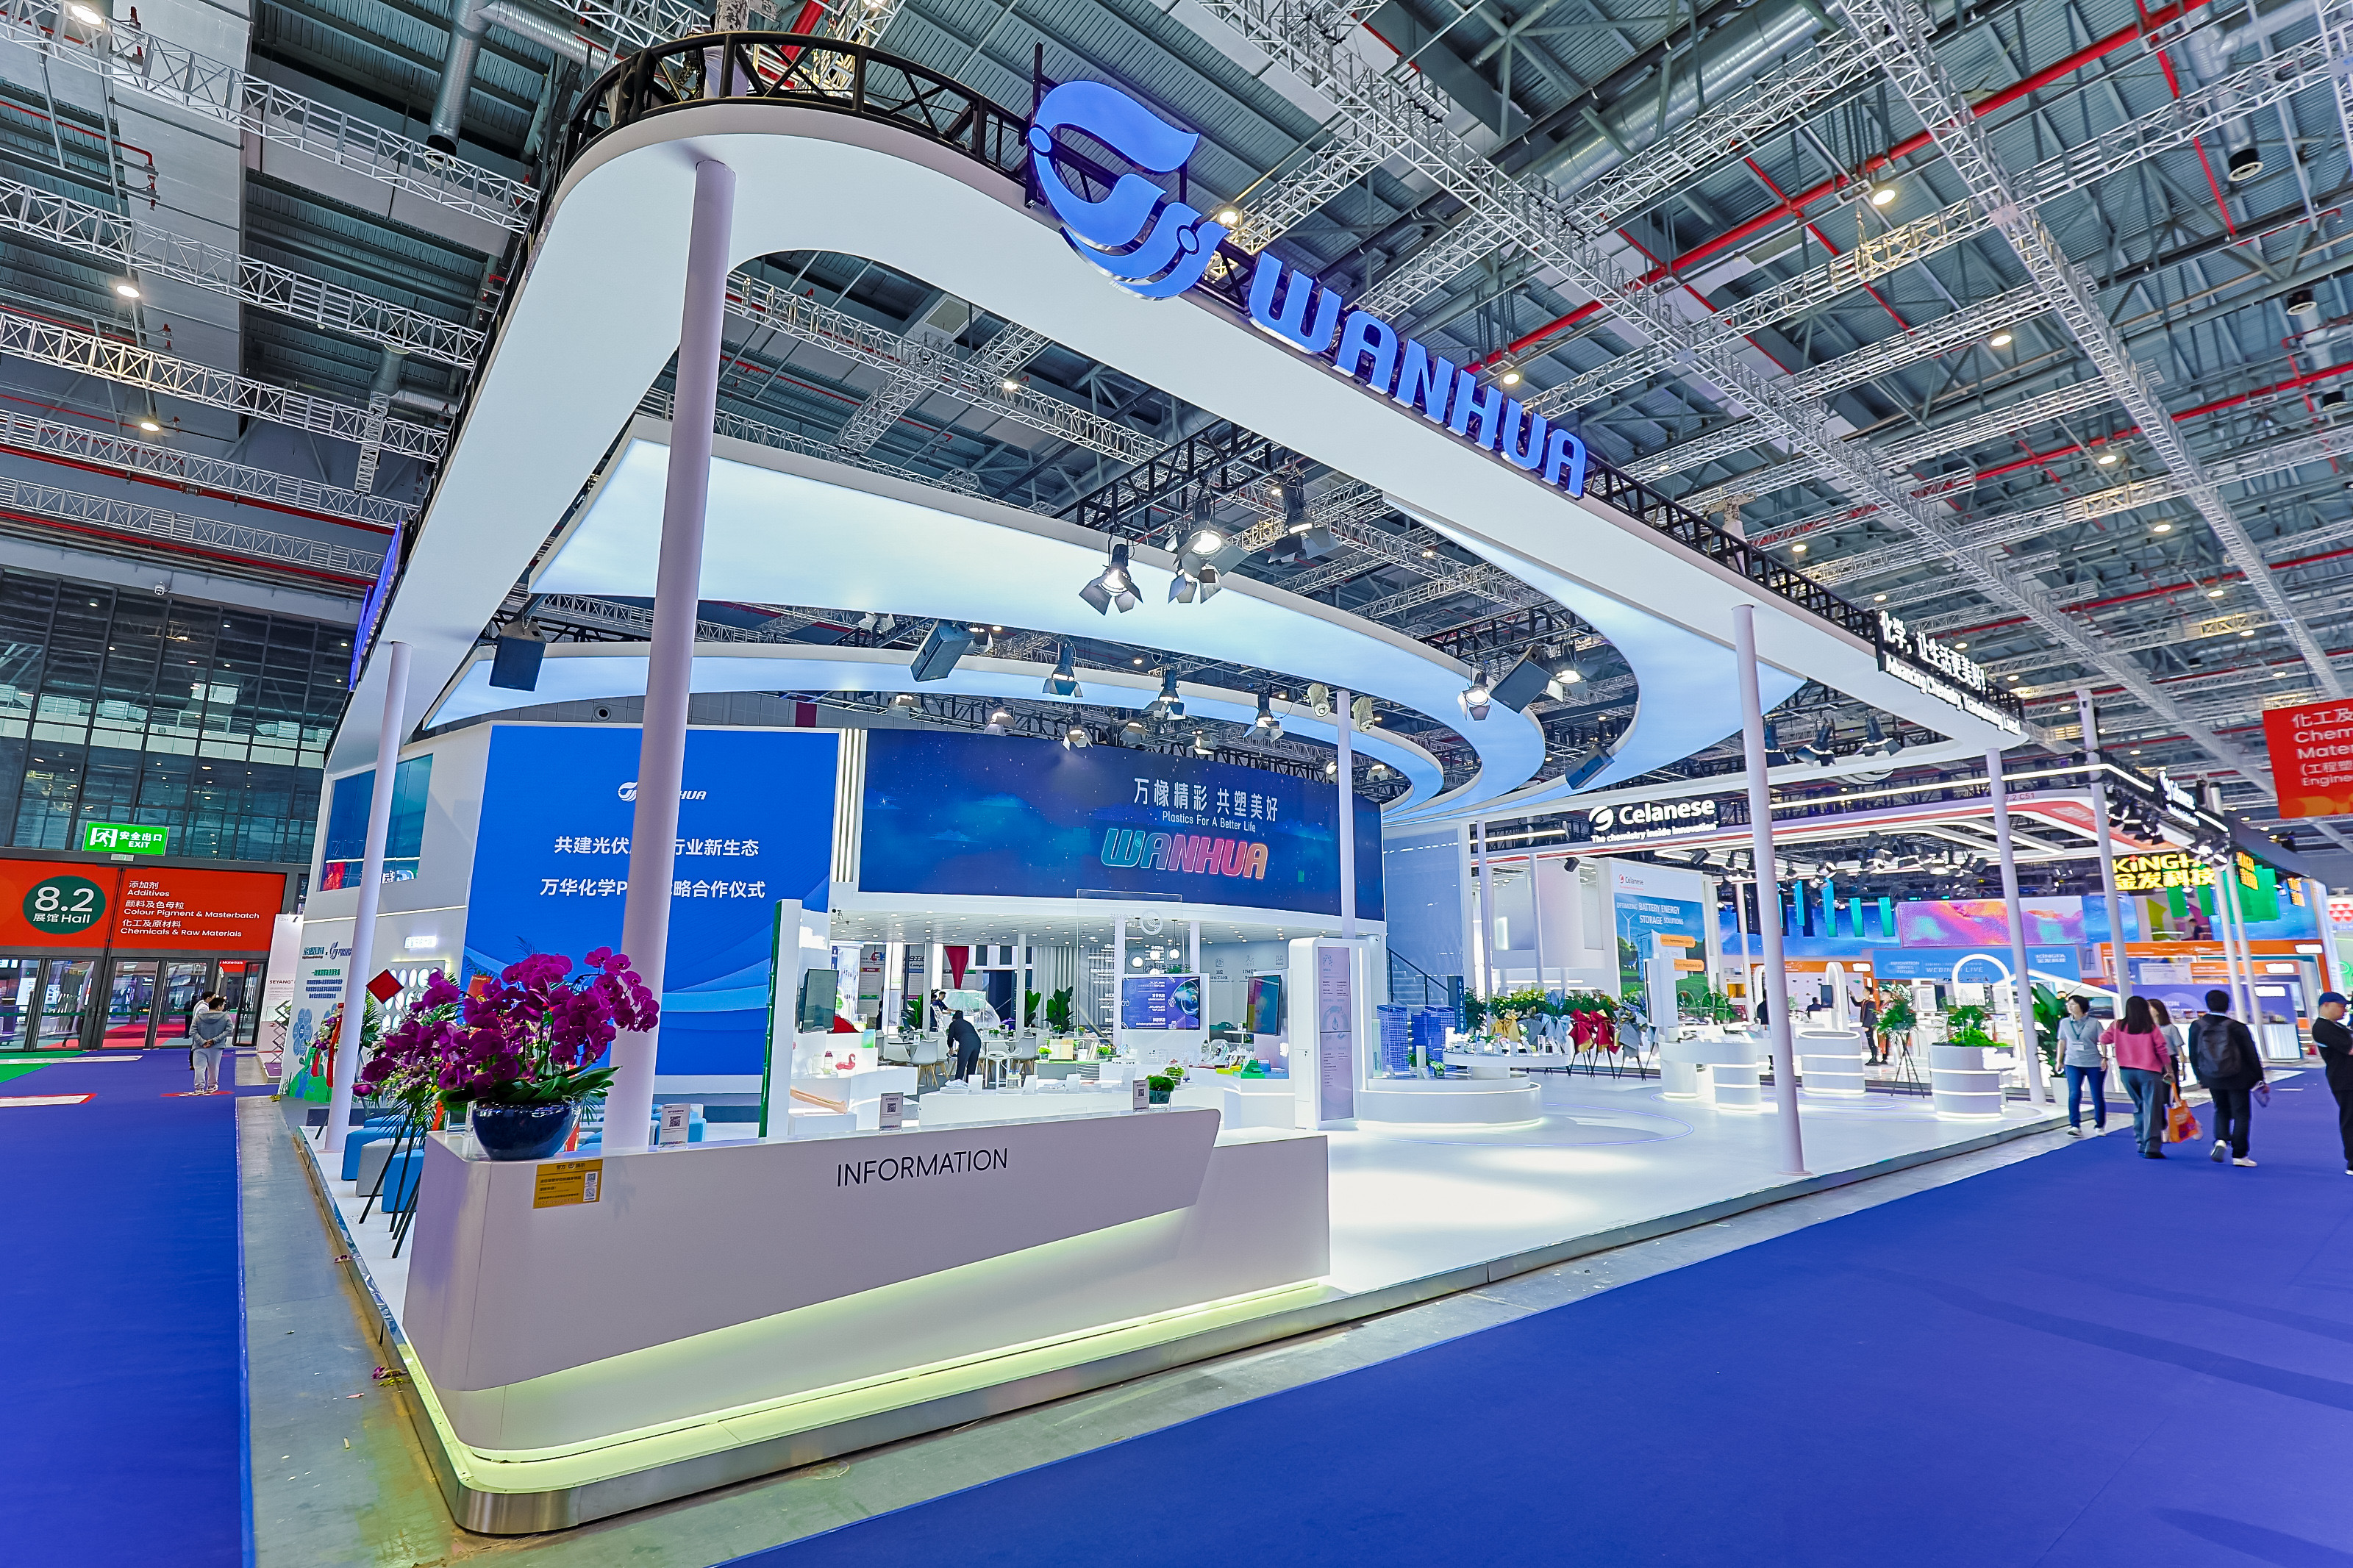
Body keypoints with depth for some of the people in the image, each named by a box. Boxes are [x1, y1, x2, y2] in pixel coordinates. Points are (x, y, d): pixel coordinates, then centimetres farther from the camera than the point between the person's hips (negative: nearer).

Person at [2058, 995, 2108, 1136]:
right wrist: (2059, 1060, 13)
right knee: (2074, 1095, -10)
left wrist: (2104, 1057, -11)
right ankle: (2075, 1126, -9)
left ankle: (2099, 1126, 21)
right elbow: (2062, 1042, 14)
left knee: (2097, 1096, 5)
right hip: (2073, 1064, 1)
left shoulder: (2094, 1023, 0)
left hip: (2094, 1064, -1)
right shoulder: (2064, 1023, 7)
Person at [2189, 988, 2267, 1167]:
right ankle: (2239, 1155, 10)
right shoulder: (2237, 1027, -14)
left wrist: (2200, 1076, 17)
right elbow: (2251, 1056, -8)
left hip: (2212, 1078, 3)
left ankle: (2220, 1140, -2)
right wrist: (2260, 1078, 3)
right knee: (2241, 1114, 8)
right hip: (2237, 1078, -3)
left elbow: (2193, 1056, 4)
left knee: (2221, 1110, 21)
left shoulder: (2196, 1026, -5)